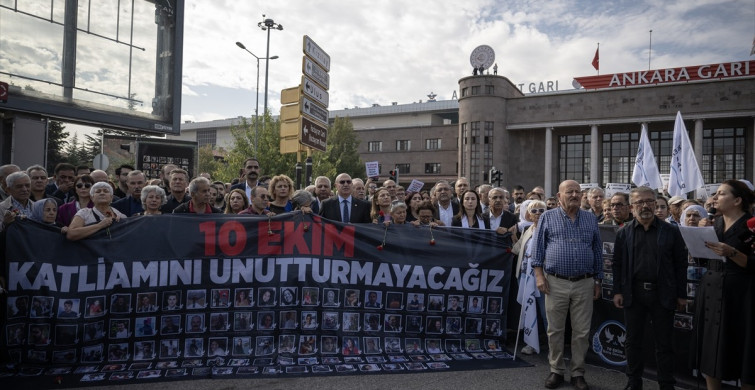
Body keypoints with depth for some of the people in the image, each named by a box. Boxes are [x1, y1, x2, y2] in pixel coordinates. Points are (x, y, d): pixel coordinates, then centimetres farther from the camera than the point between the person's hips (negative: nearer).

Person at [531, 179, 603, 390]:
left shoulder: (591, 219, 9)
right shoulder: (548, 217, 2)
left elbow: (598, 251, 12)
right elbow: (538, 247, 1)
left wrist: (598, 281, 10)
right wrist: (539, 274, -7)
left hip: (584, 284, 2)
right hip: (556, 282, -2)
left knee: (582, 331, 7)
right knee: (555, 330, 7)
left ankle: (578, 373, 22)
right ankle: (556, 371, 21)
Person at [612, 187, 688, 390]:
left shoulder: (671, 231, 1)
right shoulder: (624, 233, 3)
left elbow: (681, 264, 1)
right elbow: (617, 264, 4)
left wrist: (681, 294, -1)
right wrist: (617, 291, 0)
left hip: (663, 294, -1)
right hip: (633, 293, 1)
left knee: (664, 343, 9)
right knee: (633, 341, 11)